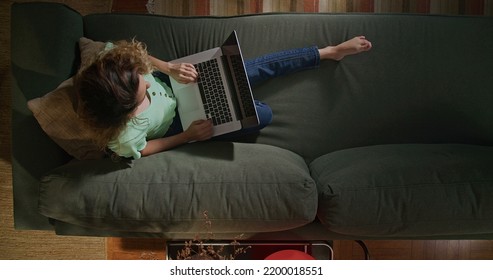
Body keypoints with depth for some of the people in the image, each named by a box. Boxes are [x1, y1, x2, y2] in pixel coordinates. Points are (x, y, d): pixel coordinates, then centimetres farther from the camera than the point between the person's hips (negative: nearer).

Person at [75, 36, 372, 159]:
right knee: (263, 114, -8)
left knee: (259, 68, -1)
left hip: (172, 84, 4)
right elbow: (145, 149, -17)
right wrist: (189, 136, -19)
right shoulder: (123, 139, -39)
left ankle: (330, 51, 16)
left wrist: (170, 68, -21)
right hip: (176, 122, -4)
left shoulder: (113, 60, -30)